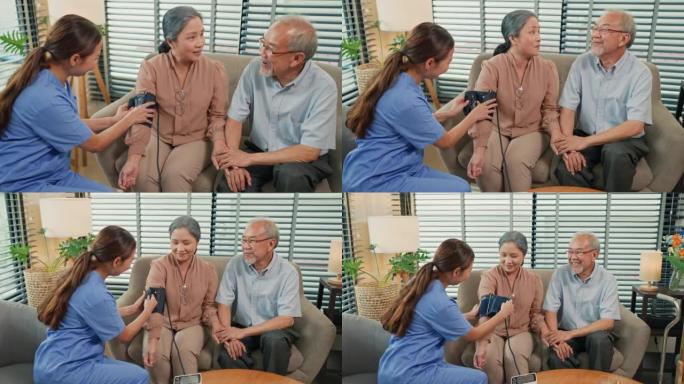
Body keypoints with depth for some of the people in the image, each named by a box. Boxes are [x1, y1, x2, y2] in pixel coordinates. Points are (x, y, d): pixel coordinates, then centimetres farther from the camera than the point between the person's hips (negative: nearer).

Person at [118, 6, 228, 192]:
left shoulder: (214, 70, -8)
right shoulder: (151, 67, -11)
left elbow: (217, 115, 2)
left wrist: (219, 141, -22)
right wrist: (133, 159, -31)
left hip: (196, 140, -1)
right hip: (159, 137, 1)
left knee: (174, 175, -31)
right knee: (142, 176, -29)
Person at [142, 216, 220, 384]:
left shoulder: (208, 270, 0)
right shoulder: (159, 266, -10)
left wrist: (215, 324, -13)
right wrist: (152, 340, -37)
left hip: (192, 325, 1)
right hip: (163, 325, -1)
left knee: (183, 350, -34)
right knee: (154, 353, -33)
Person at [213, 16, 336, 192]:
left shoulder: (323, 87, -21)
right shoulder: (255, 69, -9)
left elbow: (309, 151, -22)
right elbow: (235, 118, -4)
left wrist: (249, 159, -23)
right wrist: (234, 160, -23)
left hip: (301, 158, -2)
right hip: (259, 149, 3)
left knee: (290, 176, -36)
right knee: (229, 180, -28)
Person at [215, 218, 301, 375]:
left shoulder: (287, 272, -12)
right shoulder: (235, 265, -4)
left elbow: (287, 319, -17)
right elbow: (224, 305, -5)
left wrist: (242, 332, -23)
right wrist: (229, 336, -26)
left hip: (274, 329, -1)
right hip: (240, 328, 1)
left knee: (274, 340, -35)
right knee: (227, 354, -30)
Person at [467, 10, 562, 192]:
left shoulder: (547, 68, -4)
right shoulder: (493, 66, -13)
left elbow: (550, 109, 4)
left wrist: (556, 135, -19)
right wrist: (479, 150, -35)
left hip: (532, 131, 1)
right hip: (498, 130, -1)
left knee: (516, 160, -31)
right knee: (486, 164, -30)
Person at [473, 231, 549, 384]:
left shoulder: (534, 280, 2)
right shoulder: (489, 277, -10)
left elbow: (535, 313, 11)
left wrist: (545, 330, -12)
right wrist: (481, 344, -41)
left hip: (520, 332, 1)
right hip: (493, 332, -1)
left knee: (516, 356, -34)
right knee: (488, 358, -34)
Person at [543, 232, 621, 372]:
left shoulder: (607, 280, -8)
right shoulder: (560, 275, -3)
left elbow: (608, 322, -15)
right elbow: (550, 311, -7)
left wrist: (570, 334, -25)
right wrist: (557, 339, -28)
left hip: (595, 332, 0)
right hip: (565, 332, 0)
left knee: (600, 340, -34)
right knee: (556, 357, -32)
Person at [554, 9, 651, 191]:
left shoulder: (640, 73, -12)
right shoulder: (582, 63, -1)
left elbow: (635, 126, -20)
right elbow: (568, 108, -5)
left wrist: (585, 142, -25)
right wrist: (569, 146, -24)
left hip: (625, 140, -2)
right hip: (585, 137, 2)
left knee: (616, 154, -35)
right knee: (567, 165, -28)